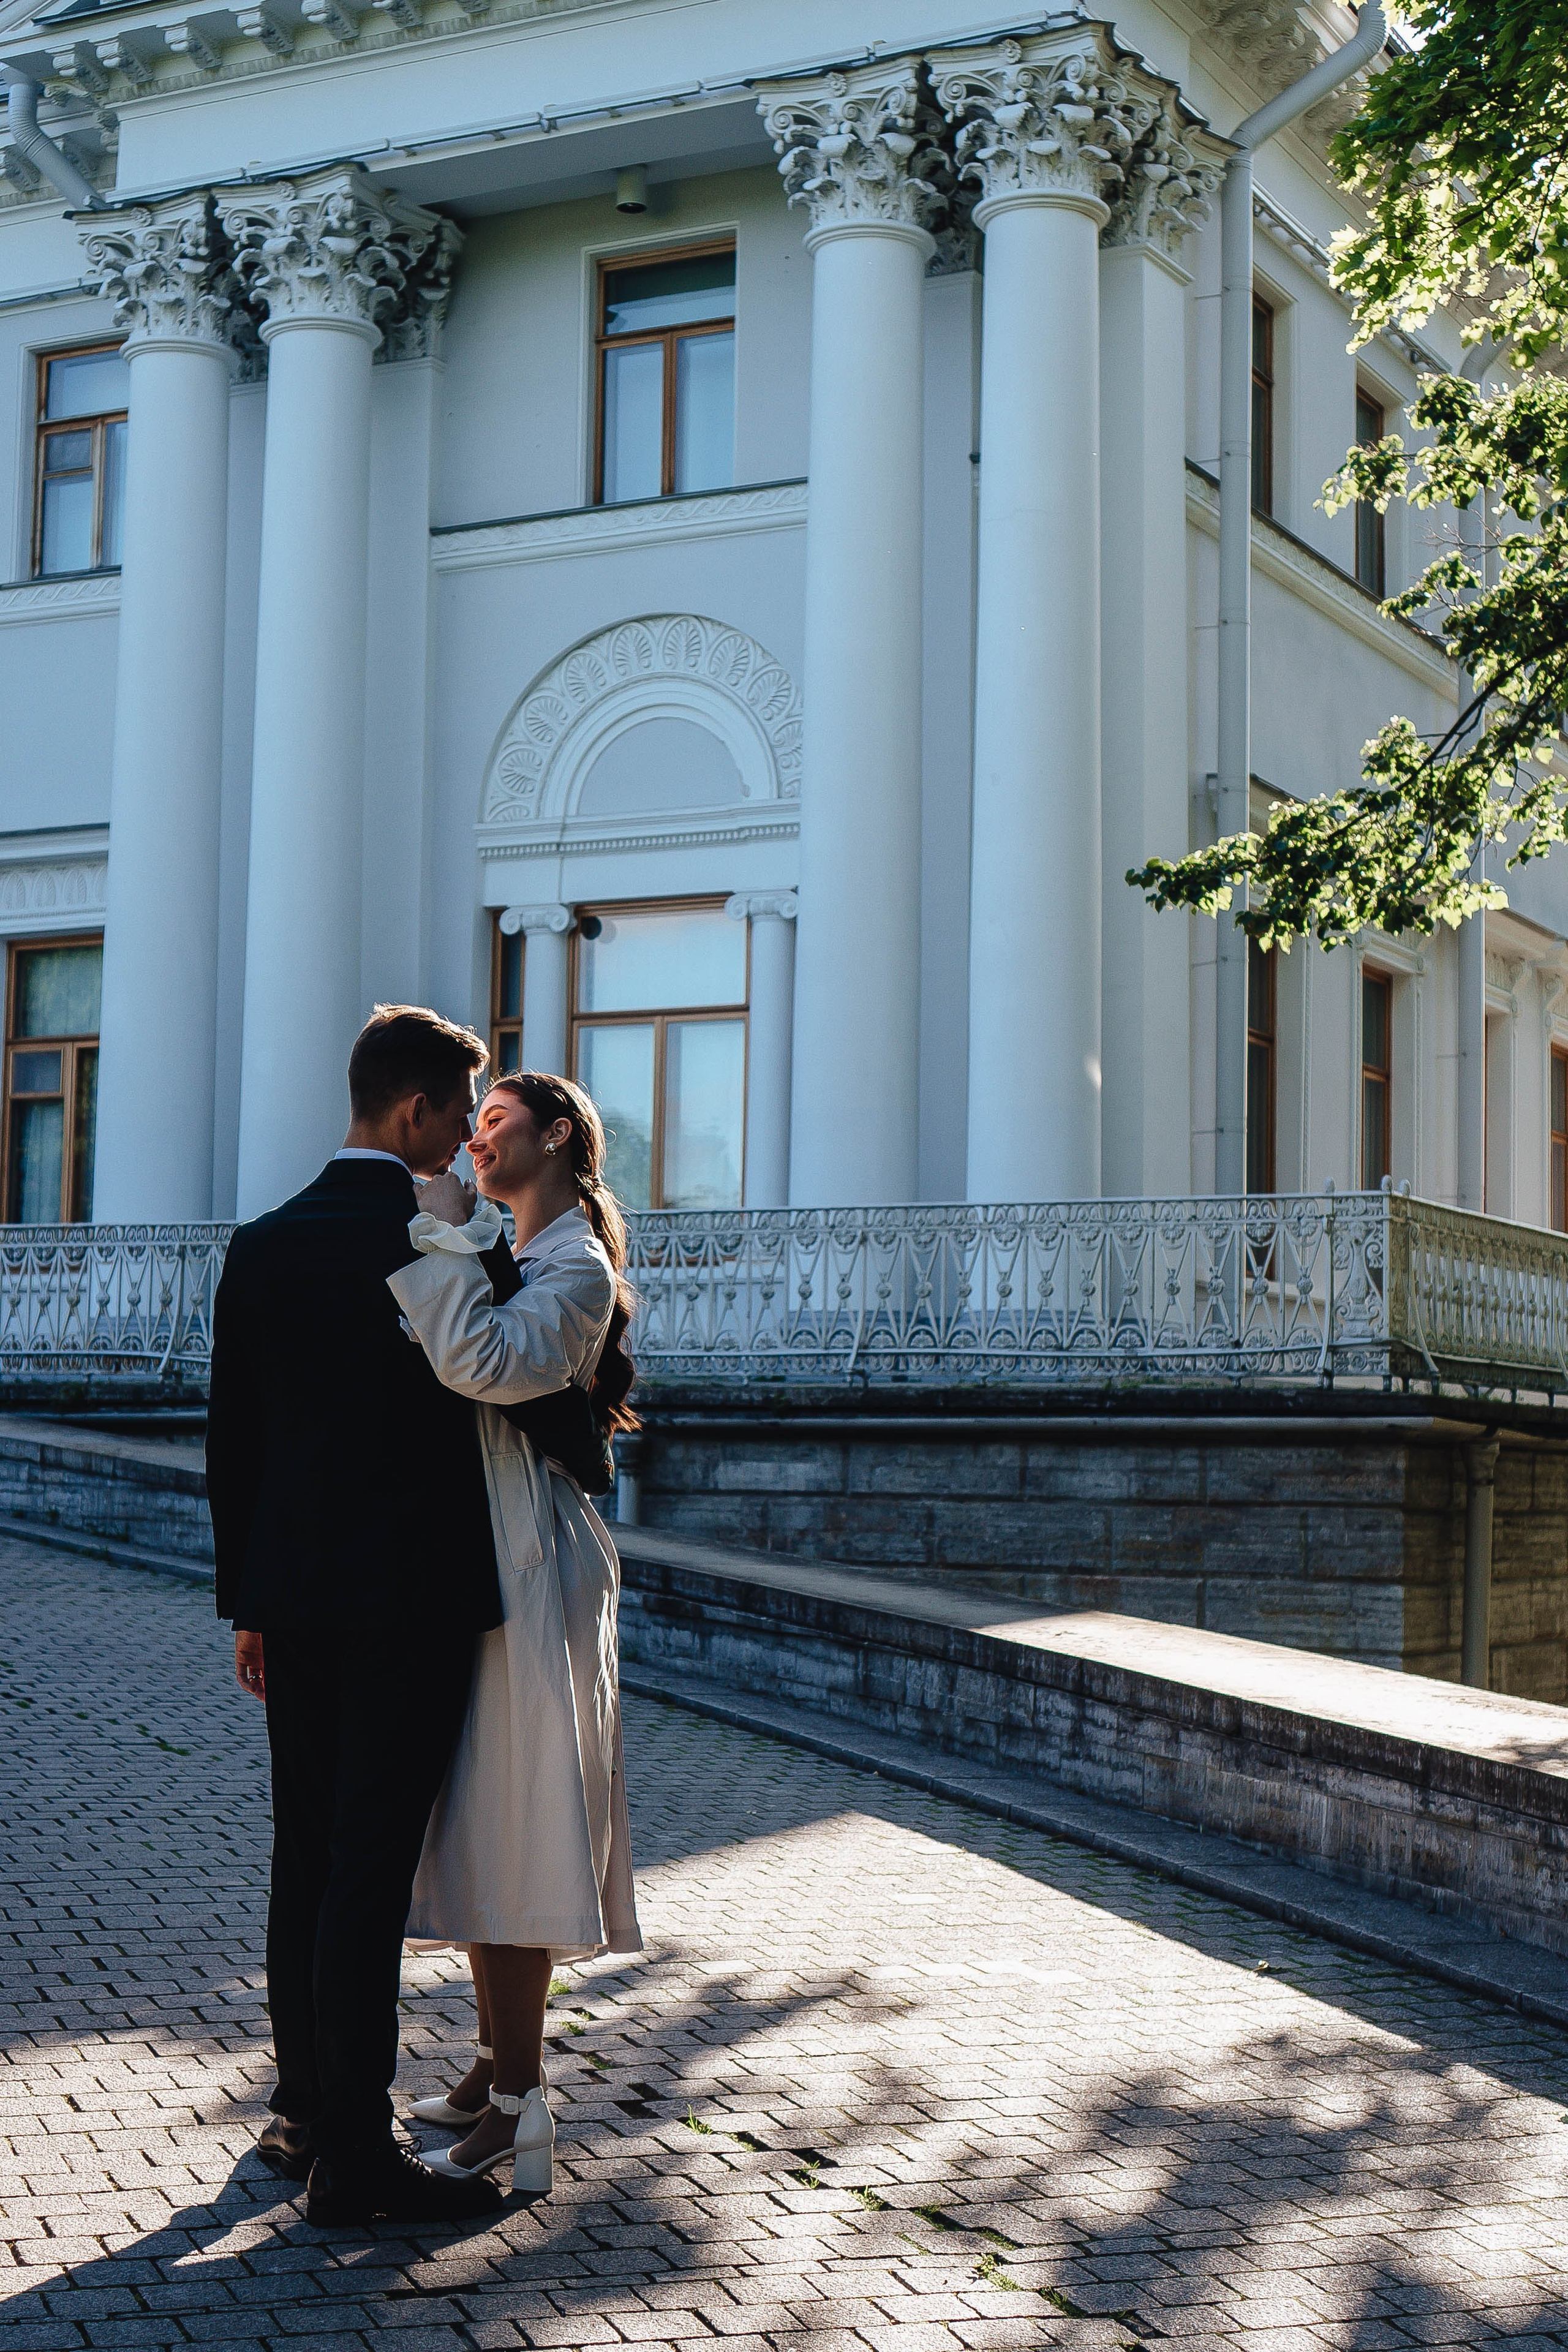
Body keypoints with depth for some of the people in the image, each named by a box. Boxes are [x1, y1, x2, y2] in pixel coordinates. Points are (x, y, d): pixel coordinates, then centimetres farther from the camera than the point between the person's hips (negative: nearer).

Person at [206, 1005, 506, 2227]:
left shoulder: (263, 1245, 6)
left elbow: (231, 1439, 9)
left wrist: (247, 1602, 15)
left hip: (294, 1597, 6)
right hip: (413, 1599, -6)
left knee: (307, 1861, 16)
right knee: (372, 1872, -3)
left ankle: (305, 2110, 27)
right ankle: (353, 2155, 1)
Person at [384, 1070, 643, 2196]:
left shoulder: (577, 1268, -12)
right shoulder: (501, 1255, 18)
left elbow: (486, 1361, -30)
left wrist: (444, 1235, -21)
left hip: (530, 1566, -9)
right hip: (476, 1558, 9)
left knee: (507, 1833, -7)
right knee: (476, 1829, 13)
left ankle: (519, 2106, -2)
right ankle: (499, 2065, 23)